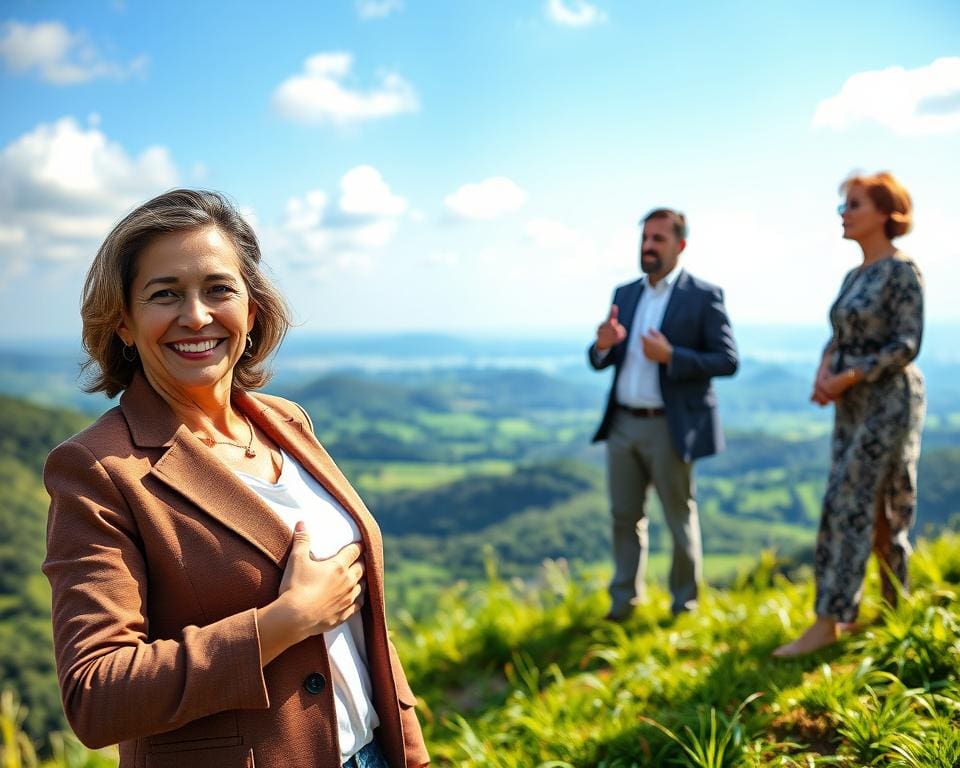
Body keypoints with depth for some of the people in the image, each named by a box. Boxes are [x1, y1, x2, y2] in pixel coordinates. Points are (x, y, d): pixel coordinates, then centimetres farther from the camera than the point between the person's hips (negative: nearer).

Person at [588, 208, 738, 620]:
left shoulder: (704, 296, -5)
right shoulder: (625, 294, 12)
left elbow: (728, 360, -11)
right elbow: (599, 362, 13)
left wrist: (671, 357, -23)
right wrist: (602, 346, -11)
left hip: (669, 428, -5)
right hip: (622, 424, 5)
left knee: (680, 519, 7)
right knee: (625, 516, 11)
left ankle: (684, 605, 21)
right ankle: (624, 599, 22)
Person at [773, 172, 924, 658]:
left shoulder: (902, 272, -11)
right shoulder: (855, 276, 13)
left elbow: (906, 345, -17)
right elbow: (838, 339, 15)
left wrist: (848, 378, -20)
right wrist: (824, 373, -4)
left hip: (888, 402, -8)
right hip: (852, 404, 8)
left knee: (848, 503, -11)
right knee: (876, 509, 12)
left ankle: (829, 622, -7)